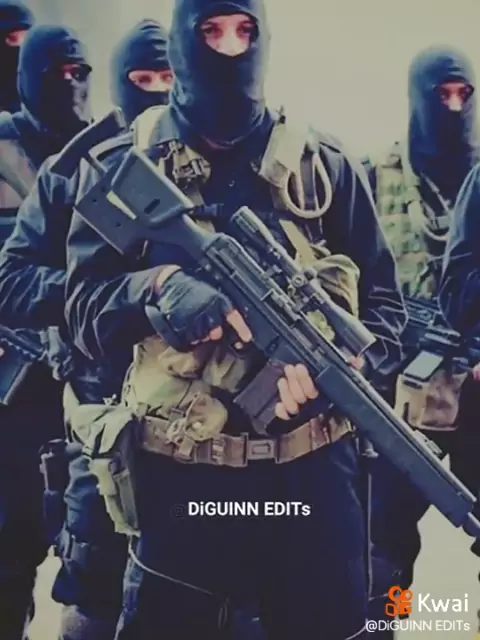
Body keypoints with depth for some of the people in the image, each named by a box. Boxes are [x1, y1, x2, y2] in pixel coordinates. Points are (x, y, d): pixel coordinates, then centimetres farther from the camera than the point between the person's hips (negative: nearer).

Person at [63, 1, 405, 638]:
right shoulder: (126, 167, 1)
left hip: (310, 471, 1)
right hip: (178, 474, 0)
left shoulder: (326, 165, 4)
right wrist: (158, 285, -24)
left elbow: (384, 305, 4)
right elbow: (84, 309, -3)